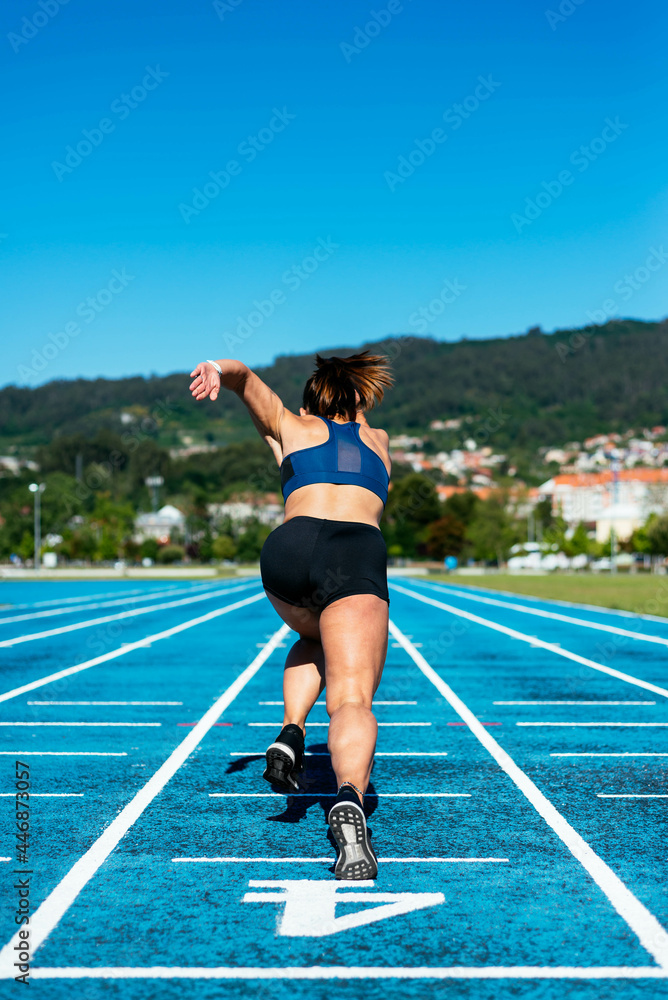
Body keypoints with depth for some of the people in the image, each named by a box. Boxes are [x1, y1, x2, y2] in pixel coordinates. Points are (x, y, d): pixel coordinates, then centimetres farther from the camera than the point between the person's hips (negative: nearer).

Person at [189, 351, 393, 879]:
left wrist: (217, 370, -3)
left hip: (290, 545, 1)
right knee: (352, 699, -16)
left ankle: (292, 733, 8)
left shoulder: (293, 427, 30)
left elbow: (246, 377, 17)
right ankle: (350, 800, -46)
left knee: (313, 642, 34)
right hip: (359, 553, -1)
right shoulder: (378, 438, 35)